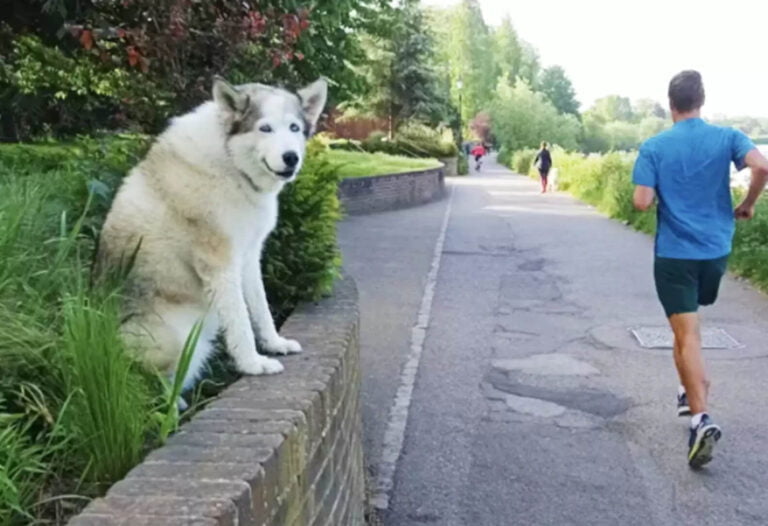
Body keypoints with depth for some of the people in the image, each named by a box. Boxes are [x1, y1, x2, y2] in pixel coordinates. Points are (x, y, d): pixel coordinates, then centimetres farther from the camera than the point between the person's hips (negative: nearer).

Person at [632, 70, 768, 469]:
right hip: (715, 250, 3)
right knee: (687, 325, 26)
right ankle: (691, 391, 35)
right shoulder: (727, 137, -1)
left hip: (674, 253, -3)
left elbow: (642, 202, -12)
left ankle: (700, 418, -16)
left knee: (687, 335, -4)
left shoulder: (654, 147, -5)